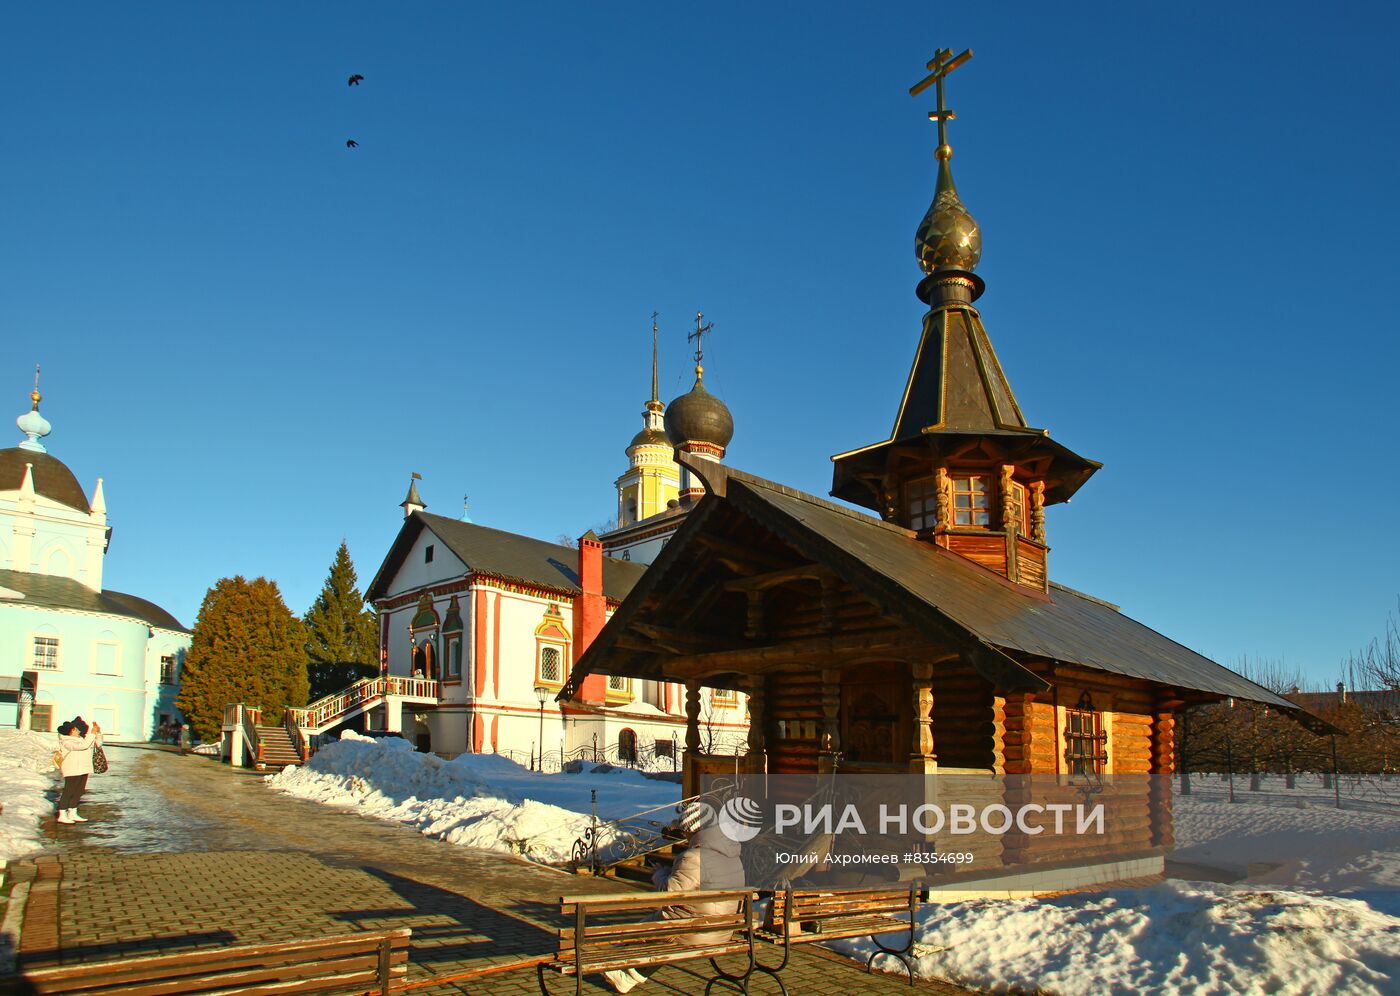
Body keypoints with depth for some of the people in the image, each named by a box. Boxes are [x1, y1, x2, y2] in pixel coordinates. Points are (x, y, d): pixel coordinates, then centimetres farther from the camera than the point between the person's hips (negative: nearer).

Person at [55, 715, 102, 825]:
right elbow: (83, 746, -26)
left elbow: (98, 744, 18)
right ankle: (62, 815, 2)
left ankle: (72, 814, 19)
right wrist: (92, 734, -20)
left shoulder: (82, 738, 13)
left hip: (83, 770, 8)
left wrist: (98, 732, 4)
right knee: (68, 792, -4)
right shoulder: (67, 742, -12)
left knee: (78, 792, 11)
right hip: (72, 770, -8)